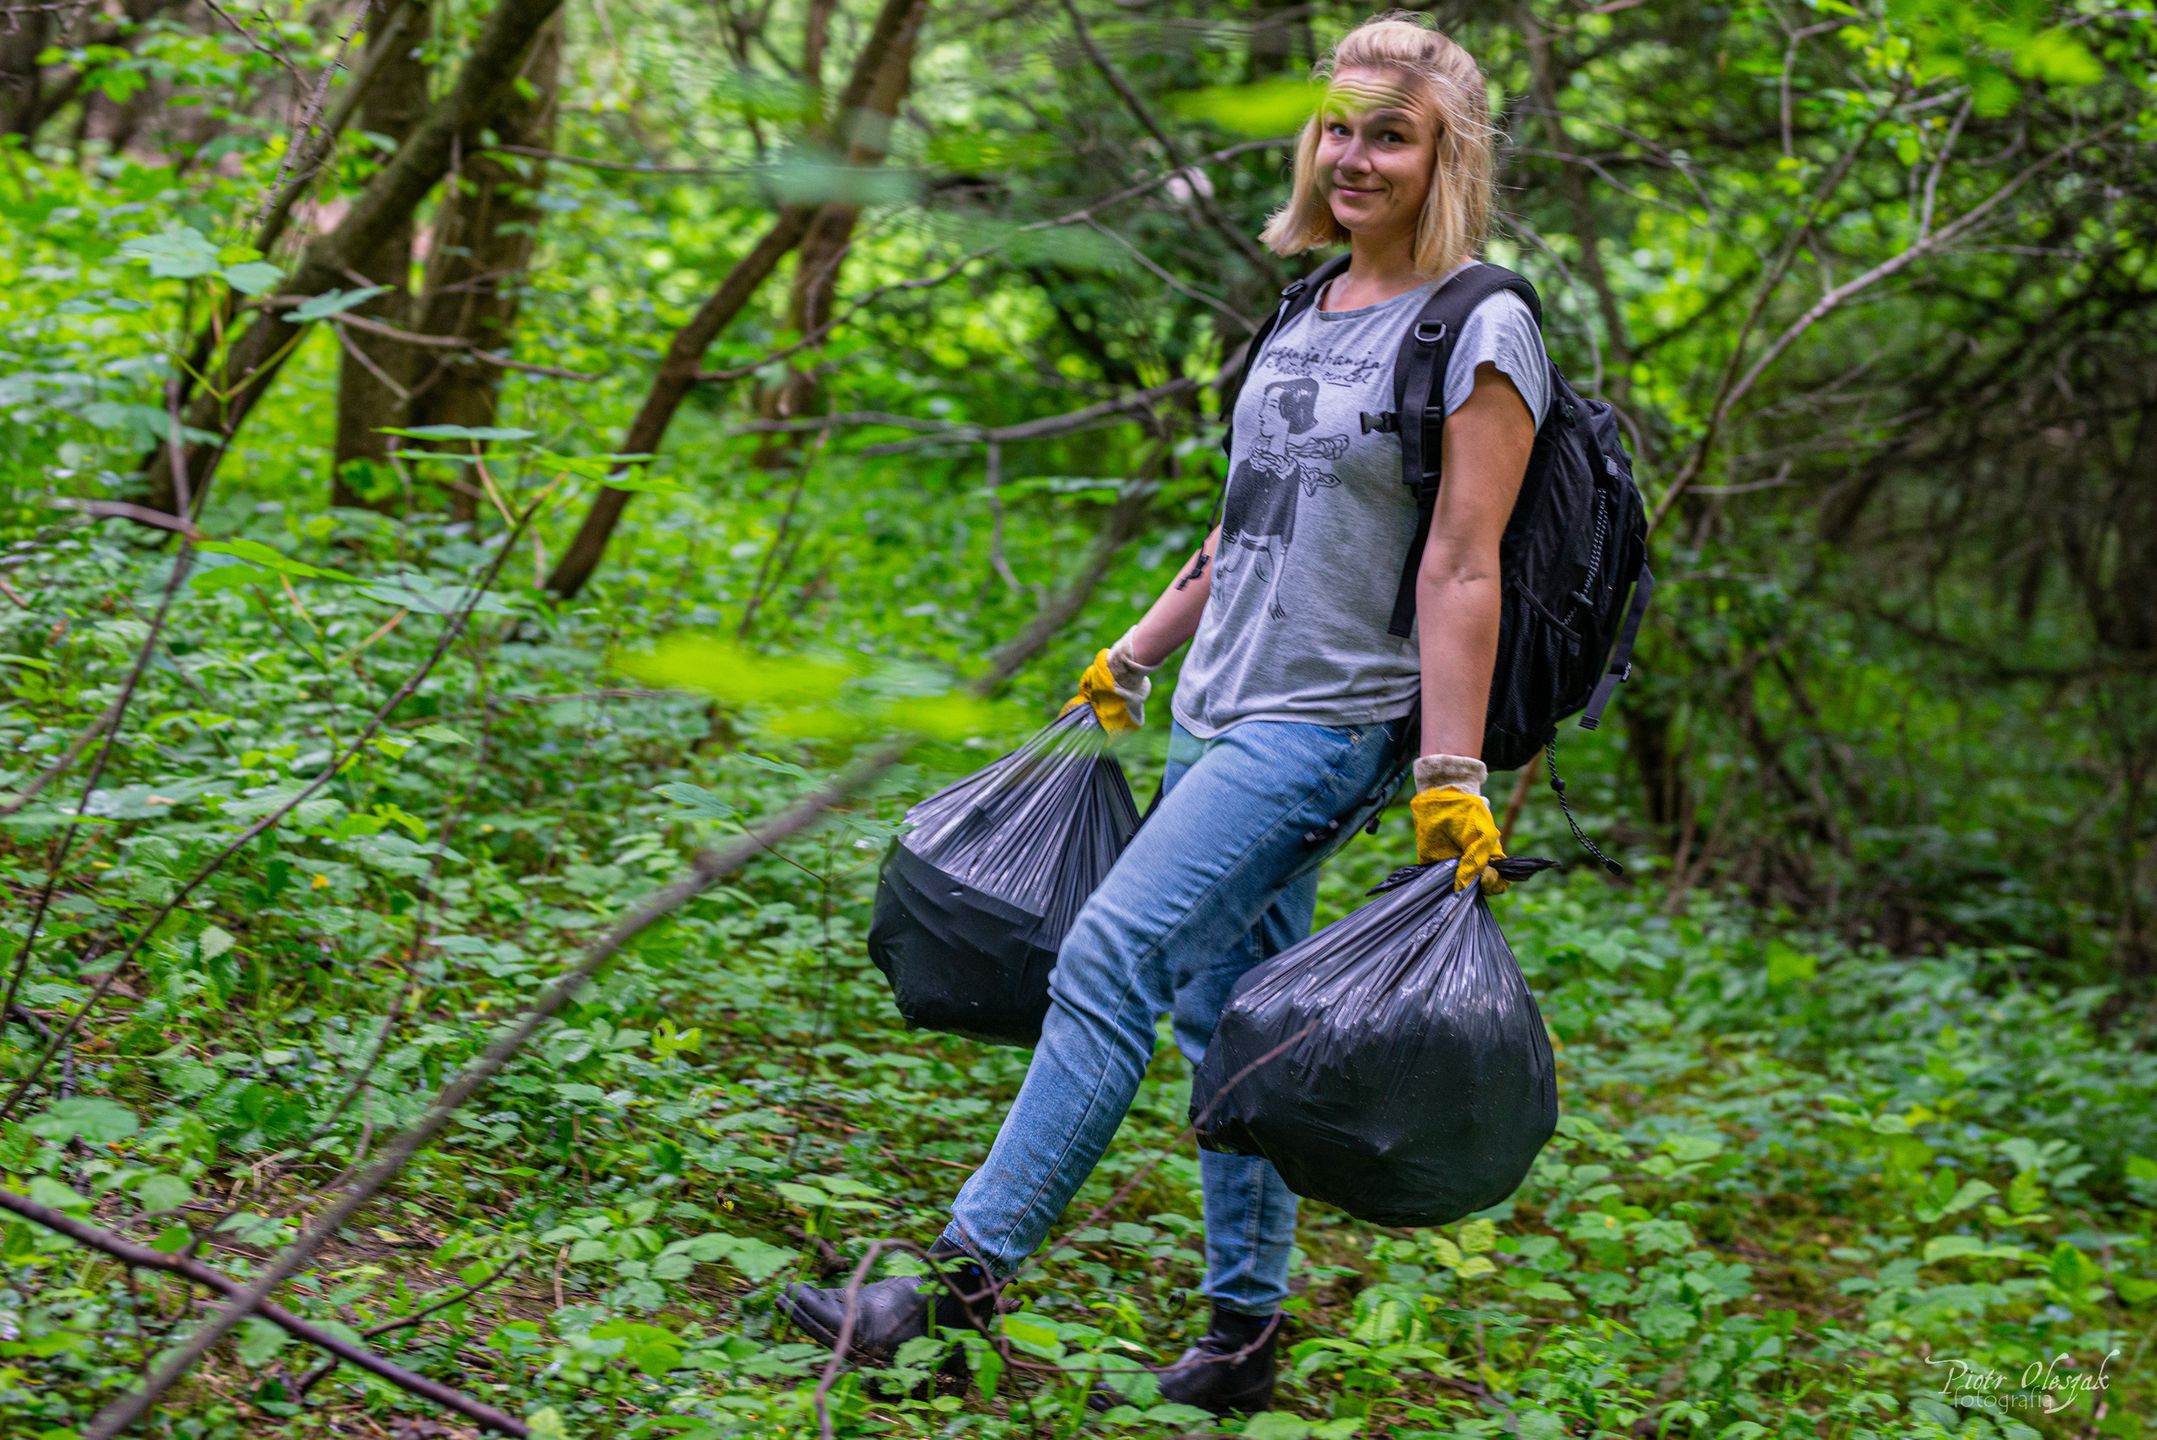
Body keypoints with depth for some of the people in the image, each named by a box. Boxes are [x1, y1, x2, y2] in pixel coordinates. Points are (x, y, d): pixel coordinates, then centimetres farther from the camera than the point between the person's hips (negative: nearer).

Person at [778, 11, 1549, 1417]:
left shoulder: (1480, 333, -9)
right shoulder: (1307, 314, 14)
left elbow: (1461, 574, -14)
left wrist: (1452, 782, -17)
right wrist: (1134, 656, 27)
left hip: (1324, 727, -8)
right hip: (1217, 715, 8)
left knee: (1111, 957, -17)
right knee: (1225, 1016, 9)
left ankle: (966, 1276, -14)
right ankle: (1246, 1335, 18)